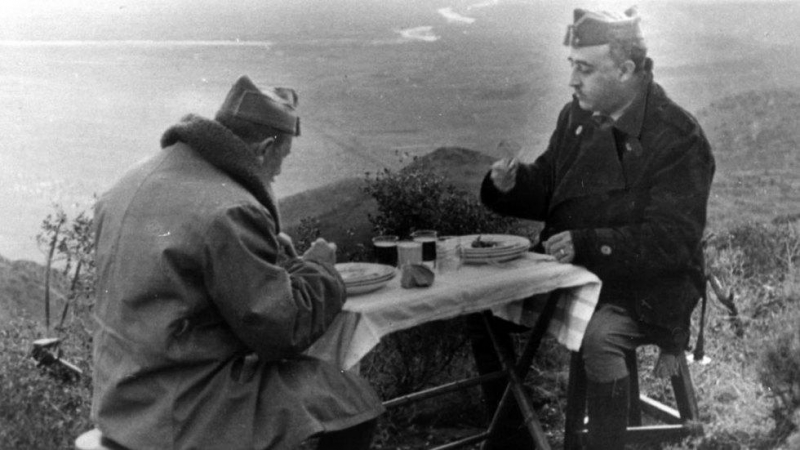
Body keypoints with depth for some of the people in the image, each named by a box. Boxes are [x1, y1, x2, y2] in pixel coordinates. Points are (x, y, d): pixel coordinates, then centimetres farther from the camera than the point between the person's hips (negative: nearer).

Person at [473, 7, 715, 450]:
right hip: (570, 271, 7)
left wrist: (587, 245, -30)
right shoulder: (577, 116, 5)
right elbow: (547, 189, 14)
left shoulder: (678, 138, -16)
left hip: (646, 285, -7)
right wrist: (510, 184, -9)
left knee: (599, 336, -35)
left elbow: (670, 240, -21)